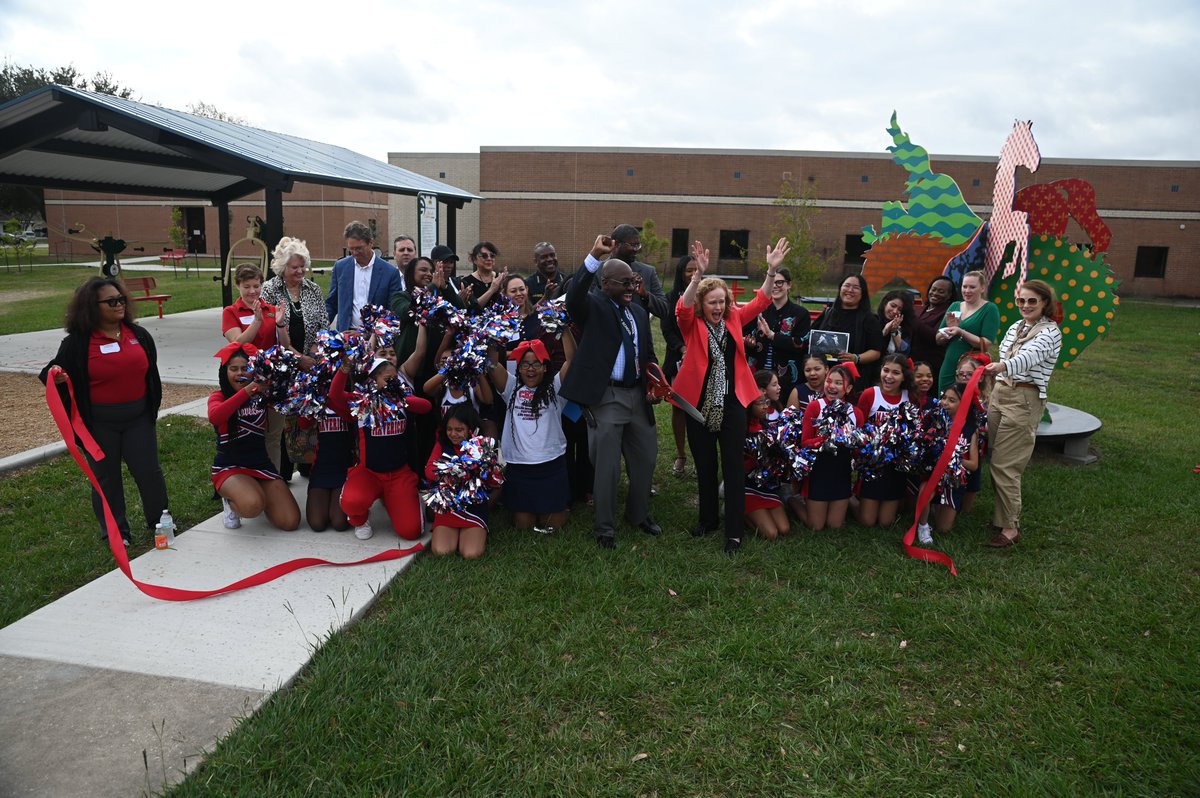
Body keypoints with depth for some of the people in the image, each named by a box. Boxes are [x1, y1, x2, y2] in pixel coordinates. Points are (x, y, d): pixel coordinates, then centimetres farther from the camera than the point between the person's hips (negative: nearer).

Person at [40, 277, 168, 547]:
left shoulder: (138, 334, 5)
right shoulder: (77, 342, -7)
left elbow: (150, 373, 14)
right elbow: (59, 372, 2)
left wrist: (152, 409, 16)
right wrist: (56, 378, -23)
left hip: (138, 416, 3)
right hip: (100, 422, -2)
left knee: (149, 470, 7)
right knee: (106, 475, 8)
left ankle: (159, 520, 24)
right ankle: (115, 530, 21)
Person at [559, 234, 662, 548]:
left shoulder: (639, 312, 13)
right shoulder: (593, 307, -6)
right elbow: (573, 296, -29)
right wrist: (595, 255, -37)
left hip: (638, 395, 7)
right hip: (606, 397, -6)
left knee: (646, 457, 17)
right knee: (607, 466, 1)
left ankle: (639, 514, 38)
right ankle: (604, 527, 18)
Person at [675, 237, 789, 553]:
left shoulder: (734, 318, 5)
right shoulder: (692, 323, -5)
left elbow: (760, 301, -1)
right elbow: (682, 308, -24)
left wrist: (772, 270, -16)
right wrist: (698, 275, -39)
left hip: (732, 404, 1)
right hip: (700, 404, -1)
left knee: (733, 467, 2)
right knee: (704, 466, 13)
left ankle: (734, 532, 8)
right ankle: (707, 520, 31)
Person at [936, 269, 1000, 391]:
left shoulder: (990, 309, -3)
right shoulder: (954, 306, 11)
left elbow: (986, 344, -13)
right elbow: (939, 340, 10)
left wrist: (961, 332, -22)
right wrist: (949, 329, -10)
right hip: (948, 368, 5)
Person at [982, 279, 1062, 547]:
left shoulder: (1050, 331, -8)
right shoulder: (1015, 327, 15)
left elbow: (1031, 356, -28)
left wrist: (1003, 366, -47)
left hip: (1024, 400, -7)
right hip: (999, 393, 7)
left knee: (1005, 465, -10)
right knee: (996, 460, 8)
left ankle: (1010, 527, -3)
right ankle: (1002, 512, 21)